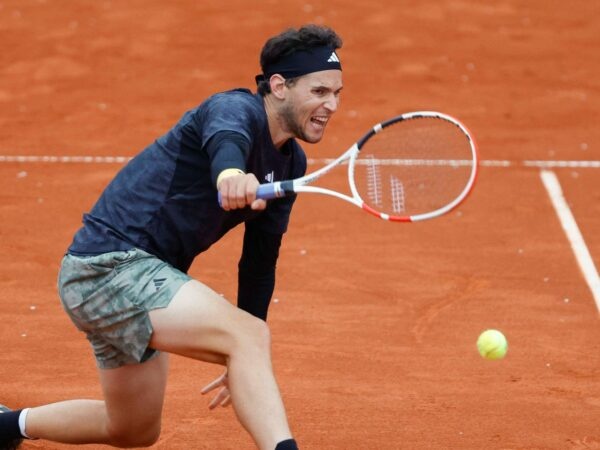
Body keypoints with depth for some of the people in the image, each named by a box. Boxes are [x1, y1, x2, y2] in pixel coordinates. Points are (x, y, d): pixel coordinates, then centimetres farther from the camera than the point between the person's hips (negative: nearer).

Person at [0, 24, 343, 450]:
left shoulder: (291, 163, 12)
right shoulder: (237, 109, -15)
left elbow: (260, 261, 19)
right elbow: (225, 138, -42)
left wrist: (245, 360, 21)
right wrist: (230, 174, -67)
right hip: (110, 265, -10)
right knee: (251, 334, -30)